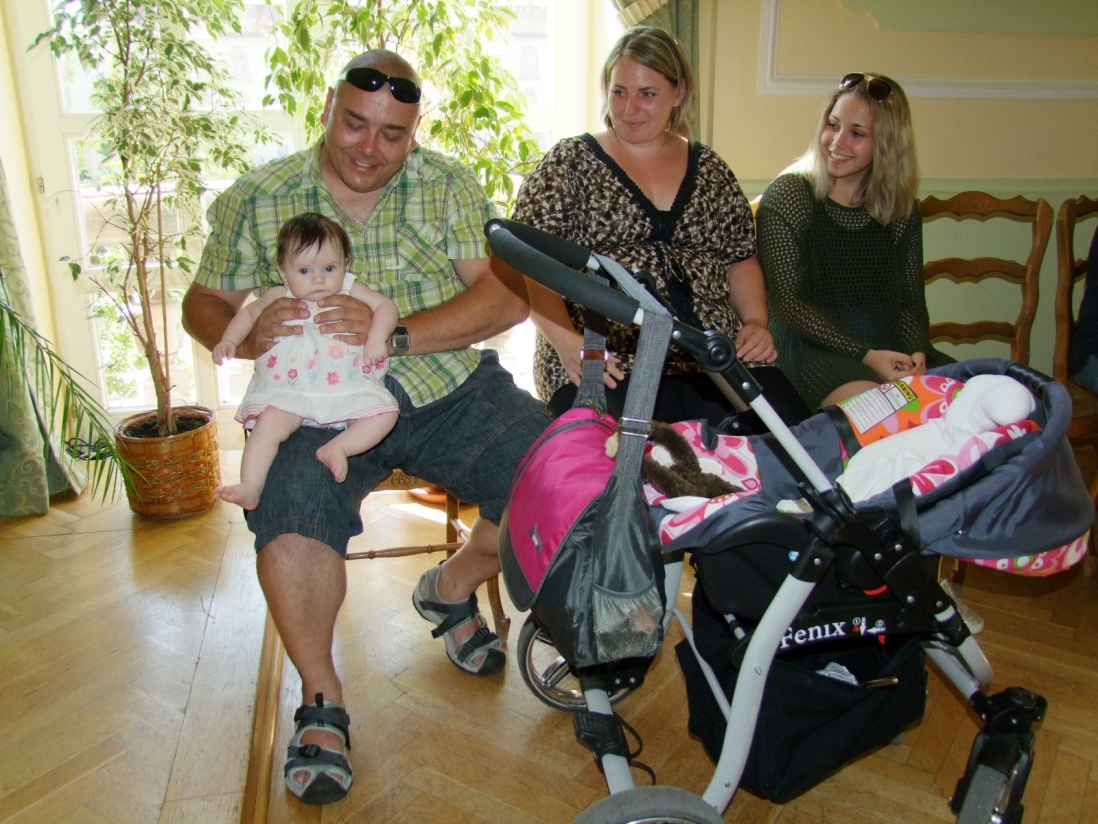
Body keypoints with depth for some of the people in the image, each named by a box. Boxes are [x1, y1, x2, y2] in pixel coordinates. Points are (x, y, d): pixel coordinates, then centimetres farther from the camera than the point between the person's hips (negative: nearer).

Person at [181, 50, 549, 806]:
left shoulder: (449, 186, 2)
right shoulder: (257, 199, 5)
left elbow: (507, 294, -8)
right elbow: (204, 303, 9)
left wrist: (397, 335, -22)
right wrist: (249, 334, -16)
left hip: (450, 387, 1)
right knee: (290, 511, -29)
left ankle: (453, 587, 14)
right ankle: (321, 698, -1)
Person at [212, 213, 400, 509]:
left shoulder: (351, 291, 7)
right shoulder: (280, 299, 12)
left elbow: (386, 306, 2)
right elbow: (249, 313, 28)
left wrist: (377, 337, -17)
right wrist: (229, 341, 12)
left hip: (349, 389, 0)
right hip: (291, 392, 0)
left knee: (385, 411, -21)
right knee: (270, 420, -25)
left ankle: (339, 447, -22)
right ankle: (250, 487, -25)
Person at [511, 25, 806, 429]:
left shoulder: (710, 169, 17)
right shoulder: (570, 164, 6)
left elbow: (740, 258, 23)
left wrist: (755, 322, 5)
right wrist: (566, 340, -18)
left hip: (711, 365, 5)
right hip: (606, 369, -4)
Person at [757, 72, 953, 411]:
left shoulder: (901, 210, 12)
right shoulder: (787, 196, -2)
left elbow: (911, 299, 12)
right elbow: (788, 303, -8)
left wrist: (917, 353, -10)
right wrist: (865, 355, -16)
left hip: (890, 347, 5)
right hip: (812, 349, -5)